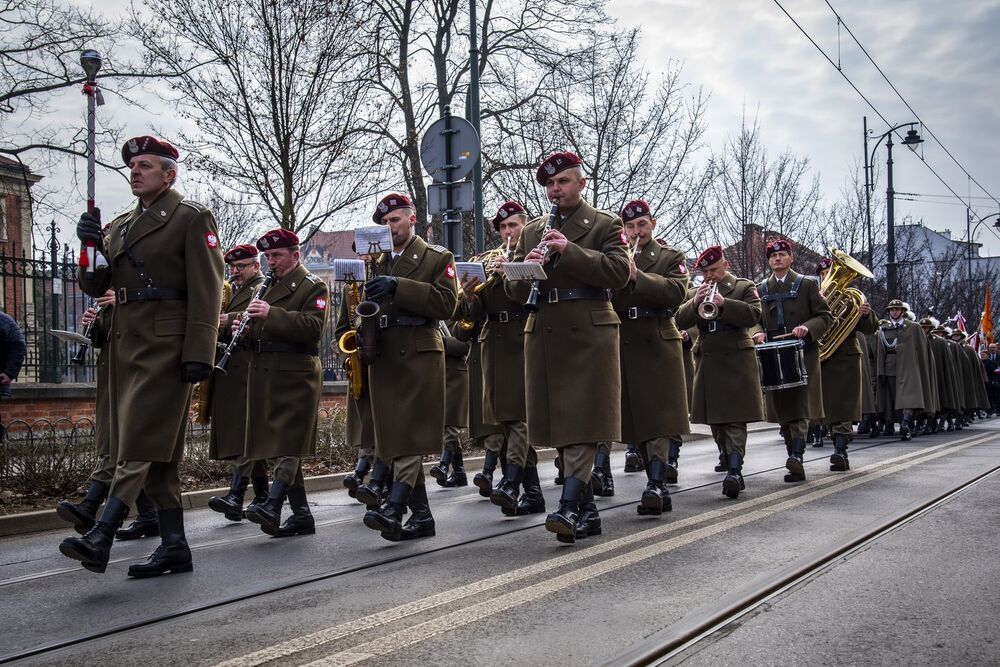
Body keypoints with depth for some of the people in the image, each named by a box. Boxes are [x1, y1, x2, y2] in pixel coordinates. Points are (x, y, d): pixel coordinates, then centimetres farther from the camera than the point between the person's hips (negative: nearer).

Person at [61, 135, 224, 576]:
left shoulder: (191, 218, -2)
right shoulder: (121, 225, 19)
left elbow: (206, 291, -10)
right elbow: (94, 285, 18)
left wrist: (199, 354, -18)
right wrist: (90, 246, -1)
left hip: (165, 344, -8)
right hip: (126, 342, 8)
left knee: (141, 443, -12)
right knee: (156, 450, 8)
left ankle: (100, 538, -17)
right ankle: (174, 547, 14)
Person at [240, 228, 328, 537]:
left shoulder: (313, 286, -1)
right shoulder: (269, 289, 22)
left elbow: (314, 327, -17)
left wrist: (271, 314, -24)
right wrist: (245, 331, 4)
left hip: (295, 375, -8)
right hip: (265, 374, 8)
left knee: (286, 444, -14)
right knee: (275, 447, 7)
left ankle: (272, 506, -23)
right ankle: (301, 515, 12)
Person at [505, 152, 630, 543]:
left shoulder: (605, 225, 6)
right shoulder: (532, 231, 19)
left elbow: (619, 272, -10)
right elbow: (515, 290, 15)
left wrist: (569, 251, -17)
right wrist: (527, 268, -7)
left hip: (589, 333, -5)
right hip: (544, 333, 5)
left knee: (583, 421, -11)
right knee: (559, 423, 5)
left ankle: (569, 506, -17)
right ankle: (587, 510, 13)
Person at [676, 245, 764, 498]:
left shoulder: (745, 287, 5)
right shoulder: (695, 293, 16)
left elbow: (754, 315, -11)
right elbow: (681, 321, 4)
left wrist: (724, 303, -21)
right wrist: (695, 303, -14)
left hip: (736, 362, -5)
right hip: (707, 363, 5)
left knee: (735, 420, -12)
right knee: (716, 421, 8)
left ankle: (735, 471, -19)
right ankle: (733, 470, 19)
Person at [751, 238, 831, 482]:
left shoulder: (807, 285, 3)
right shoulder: (761, 289, 13)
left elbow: (825, 316, 1)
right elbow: (755, 319, 16)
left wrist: (807, 327, -18)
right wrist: (758, 332, -7)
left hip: (802, 355, -4)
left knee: (799, 407, -13)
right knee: (782, 409, 4)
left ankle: (797, 456, -22)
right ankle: (795, 463, 10)